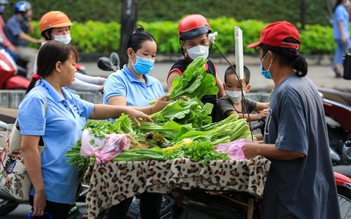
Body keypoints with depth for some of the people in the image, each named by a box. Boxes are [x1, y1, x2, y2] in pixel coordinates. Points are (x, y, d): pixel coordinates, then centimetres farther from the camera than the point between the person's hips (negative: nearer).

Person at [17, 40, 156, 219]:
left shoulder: (67, 97, 14)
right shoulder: (37, 100, -15)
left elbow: (93, 110, 32)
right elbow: (28, 147, -20)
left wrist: (127, 110, 24)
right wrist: (39, 191, -22)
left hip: (67, 189, 10)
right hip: (49, 191, -10)